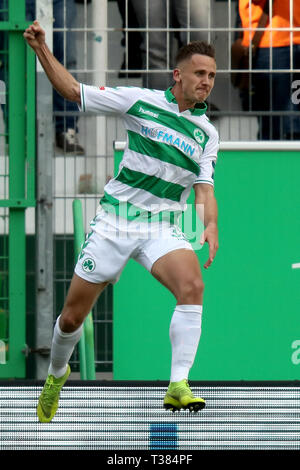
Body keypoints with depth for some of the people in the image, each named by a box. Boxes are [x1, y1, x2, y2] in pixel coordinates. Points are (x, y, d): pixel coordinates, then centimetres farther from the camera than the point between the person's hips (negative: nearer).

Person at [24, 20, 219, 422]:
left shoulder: (206, 132, 5)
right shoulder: (141, 101, -3)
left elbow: (204, 189, 0)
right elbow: (73, 90, 2)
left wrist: (211, 226, -21)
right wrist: (41, 49, -8)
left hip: (163, 228, 1)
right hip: (115, 219, -1)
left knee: (192, 285, -30)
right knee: (72, 316, 4)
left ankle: (178, 386, -31)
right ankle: (57, 373, 37)